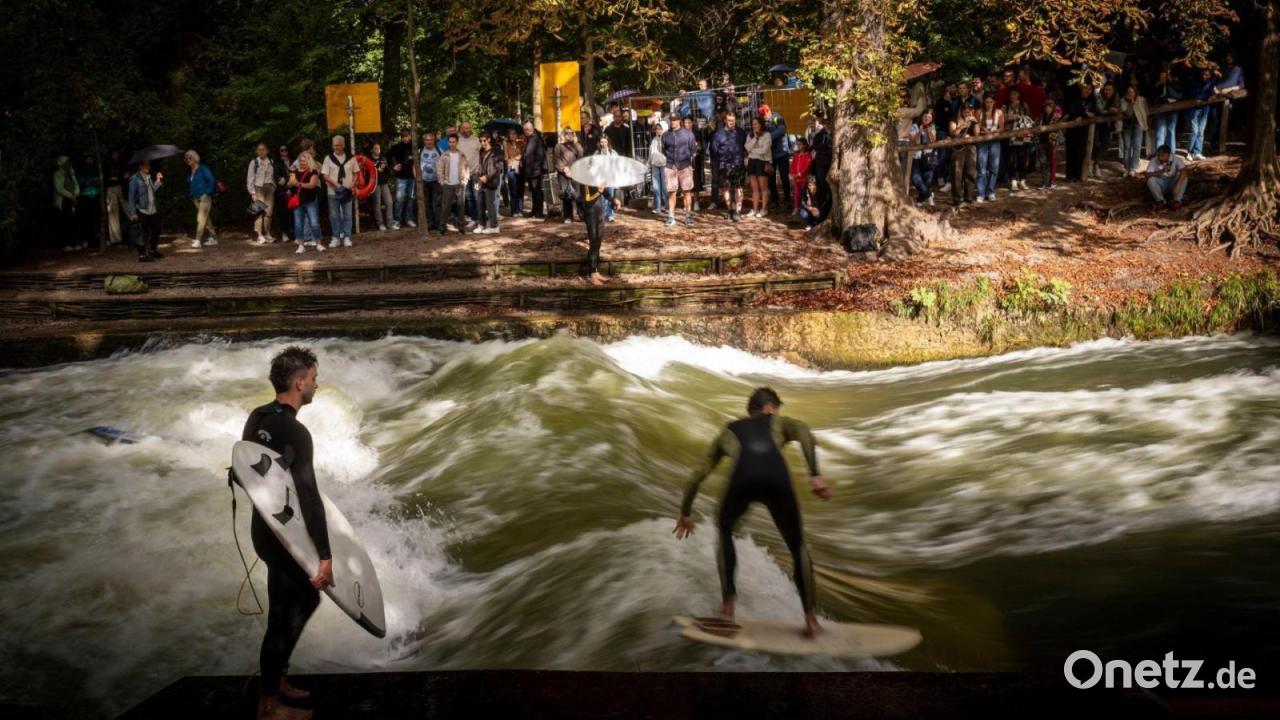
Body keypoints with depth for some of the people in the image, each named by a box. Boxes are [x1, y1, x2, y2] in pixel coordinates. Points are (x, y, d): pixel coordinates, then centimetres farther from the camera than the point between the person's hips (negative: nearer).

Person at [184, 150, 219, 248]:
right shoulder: (190, 172, 13)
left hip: (204, 197, -8)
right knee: (206, 219, 12)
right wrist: (189, 194, 13)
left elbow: (212, 181, -12)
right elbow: (189, 184, 25)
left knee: (201, 218, -12)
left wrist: (208, 192, -15)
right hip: (195, 198, 8)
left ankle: (197, 240, -17)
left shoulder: (203, 169, -8)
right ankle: (214, 238, 19)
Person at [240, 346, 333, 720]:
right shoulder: (294, 433, -26)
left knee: (305, 600, 22)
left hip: (266, 525, 9)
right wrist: (325, 555, -28)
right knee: (285, 615, 3)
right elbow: (309, 496, -29)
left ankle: (277, 677, 32)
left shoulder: (257, 417, 1)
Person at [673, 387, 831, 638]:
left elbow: (699, 474, 41)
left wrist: (685, 512, 52)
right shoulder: (779, 423, 36)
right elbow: (804, 432, 10)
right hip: (776, 478, -1)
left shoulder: (728, 431, 41)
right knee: (798, 546, 19)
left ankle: (728, 603, 23)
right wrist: (815, 475, 0)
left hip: (743, 478, 1)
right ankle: (810, 620, 17)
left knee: (725, 532, 31)